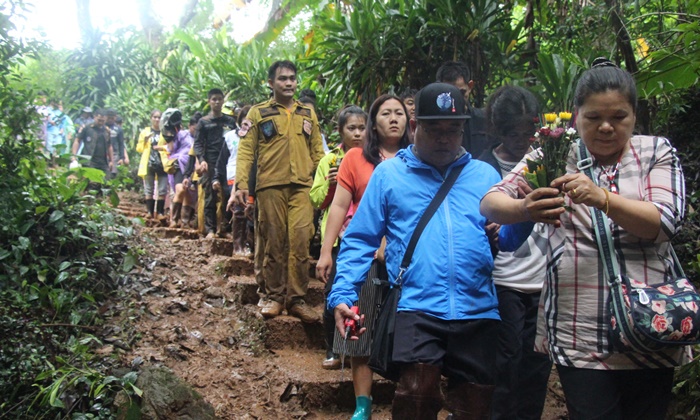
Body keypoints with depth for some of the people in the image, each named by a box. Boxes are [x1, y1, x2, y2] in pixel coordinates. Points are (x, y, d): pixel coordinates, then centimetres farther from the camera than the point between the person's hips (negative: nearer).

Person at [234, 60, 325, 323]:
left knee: (300, 242, -6)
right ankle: (274, 297, 14)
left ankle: (297, 299, 2)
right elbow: (246, 151, 5)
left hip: (302, 186, 1)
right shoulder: (258, 113, 10)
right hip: (270, 186, -1)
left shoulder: (308, 113, 18)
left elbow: (318, 151, 17)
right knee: (274, 244, 4)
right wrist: (241, 184, -6)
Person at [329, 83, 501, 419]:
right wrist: (342, 294, -5)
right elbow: (360, 240, 6)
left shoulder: (485, 175, 13)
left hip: (477, 311, 3)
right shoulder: (388, 173, 8)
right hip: (417, 307, -2)